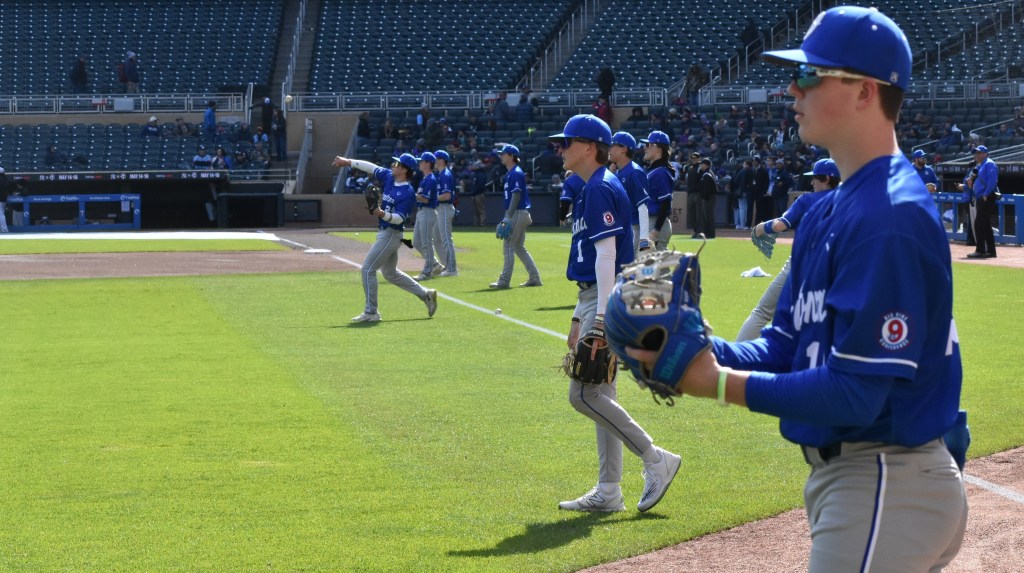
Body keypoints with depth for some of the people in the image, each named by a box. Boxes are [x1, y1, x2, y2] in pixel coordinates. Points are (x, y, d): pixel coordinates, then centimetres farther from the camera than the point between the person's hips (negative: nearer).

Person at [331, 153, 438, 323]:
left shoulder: (407, 193, -20)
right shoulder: (389, 177, 4)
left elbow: (399, 218, -24)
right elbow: (372, 168, 14)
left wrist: (383, 214, -39)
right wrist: (348, 162, 16)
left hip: (391, 234, -10)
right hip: (384, 233, 10)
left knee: (367, 269, -9)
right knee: (390, 273, 20)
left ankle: (371, 312, -4)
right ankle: (425, 294, 26)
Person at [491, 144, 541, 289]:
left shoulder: (516, 173, -13)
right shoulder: (510, 174, 16)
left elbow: (516, 196, -20)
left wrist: (508, 217, -22)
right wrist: (507, 217, 19)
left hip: (518, 213, -10)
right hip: (520, 214, 10)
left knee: (508, 245, -8)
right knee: (519, 247, 13)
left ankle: (504, 281, -7)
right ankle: (534, 278, 14)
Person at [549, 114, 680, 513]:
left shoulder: (600, 189, -13)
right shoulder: (592, 189, 18)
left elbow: (607, 256, -21)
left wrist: (600, 319, -25)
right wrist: (579, 318, 23)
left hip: (608, 300, -11)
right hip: (596, 299, 11)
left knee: (584, 394, -12)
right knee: (599, 394, 10)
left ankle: (655, 459, -6)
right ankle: (608, 492, 13)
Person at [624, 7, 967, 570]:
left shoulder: (890, 217, -22)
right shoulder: (827, 212, 12)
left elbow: (856, 394, -25)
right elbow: (785, 345, 13)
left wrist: (724, 384, -20)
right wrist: (702, 350, -5)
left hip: (886, 486, -10)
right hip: (840, 475, 10)